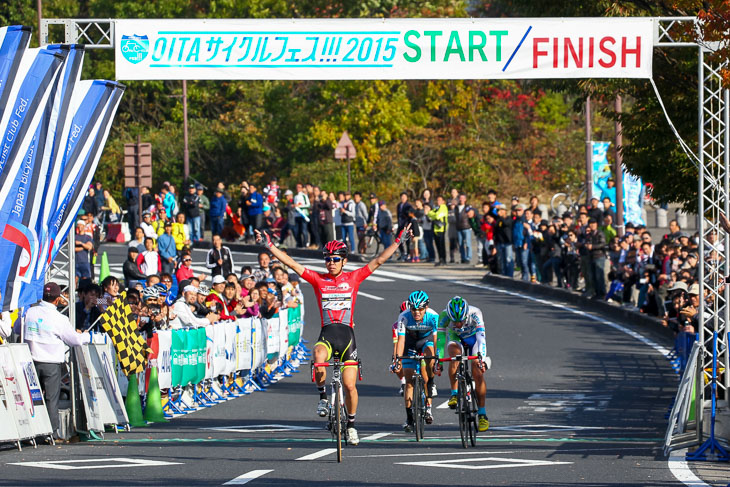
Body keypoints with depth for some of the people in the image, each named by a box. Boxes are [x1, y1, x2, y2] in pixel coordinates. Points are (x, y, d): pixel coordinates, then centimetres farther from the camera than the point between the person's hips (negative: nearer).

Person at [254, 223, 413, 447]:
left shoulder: (353, 278, 6)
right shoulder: (318, 279, 5)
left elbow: (379, 260, 6)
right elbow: (290, 263, 2)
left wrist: (399, 241, 2)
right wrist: (269, 245, -4)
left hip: (347, 335, 0)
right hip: (327, 334, 0)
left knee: (350, 385, -1)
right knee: (318, 358, -35)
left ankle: (351, 424, 21)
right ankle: (323, 397, -12)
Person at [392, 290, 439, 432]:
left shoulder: (433, 317, -30)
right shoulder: (404, 317, -29)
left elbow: (436, 340, -32)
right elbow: (401, 339, -32)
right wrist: (398, 358, -44)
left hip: (427, 339, -1)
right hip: (411, 342, 1)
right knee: (409, 381, -7)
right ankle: (409, 418, 2)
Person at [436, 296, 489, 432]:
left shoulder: (475, 314, -35)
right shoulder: (444, 316, -31)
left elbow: (481, 336, -42)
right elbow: (440, 339, -32)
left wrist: (482, 358, -53)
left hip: (474, 338, -1)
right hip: (455, 338, 1)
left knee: (478, 373, -15)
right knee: (454, 356, -34)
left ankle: (482, 414, -7)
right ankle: (454, 394, -22)